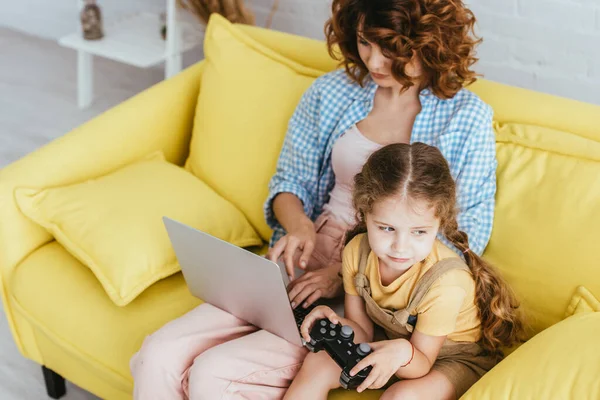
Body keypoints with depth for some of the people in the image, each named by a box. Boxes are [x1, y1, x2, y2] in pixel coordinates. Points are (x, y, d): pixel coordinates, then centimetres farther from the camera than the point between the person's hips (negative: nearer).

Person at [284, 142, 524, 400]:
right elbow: (363, 332, -6)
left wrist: (401, 353, -47)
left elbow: (421, 364, -24)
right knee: (317, 363, -9)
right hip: (391, 343, 5)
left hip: (456, 359, -5)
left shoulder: (445, 283, -33)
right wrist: (333, 321, -28)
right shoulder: (357, 251, -17)